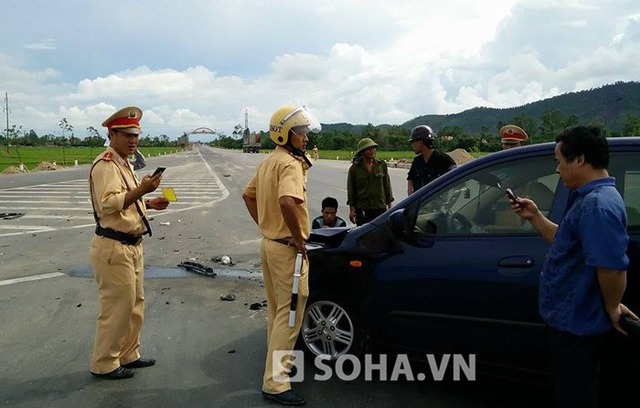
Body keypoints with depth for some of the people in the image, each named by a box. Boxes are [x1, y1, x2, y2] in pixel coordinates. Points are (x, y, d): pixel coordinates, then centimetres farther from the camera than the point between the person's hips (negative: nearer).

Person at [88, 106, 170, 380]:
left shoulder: (125, 164, 16)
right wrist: (141, 189, -34)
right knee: (117, 306, -2)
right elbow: (109, 204, -28)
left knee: (135, 303, 17)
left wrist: (149, 204, 11)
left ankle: (128, 355, 31)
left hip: (132, 246, 10)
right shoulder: (105, 165, -15)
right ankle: (104, 364, 13)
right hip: (113, 247, -10)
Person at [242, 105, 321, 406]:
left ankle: (277, 362, 37)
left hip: (268, 243, 10)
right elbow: (287, 202, -36)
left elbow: (248, 195, 21)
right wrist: (299, 239, -24)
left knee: (276, 311, 22)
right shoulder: (291, 163, -19)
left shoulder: (268, 161, 12)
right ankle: (275, 383, 3)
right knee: (289, 315, -3)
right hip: (287, 249, -10)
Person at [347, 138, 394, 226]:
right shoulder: (354, 168, 0)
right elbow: (351, 190, 2)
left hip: (380, 208, 2)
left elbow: (387, 186, 10)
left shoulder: (382, 165, 6)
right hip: (362, 209, -1)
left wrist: (389, 206, 9)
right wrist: (352, 209, -2)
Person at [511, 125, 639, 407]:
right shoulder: (588, 198, 10)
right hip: (571, 320, 10)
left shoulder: (598, 205, -26)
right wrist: (534, 217, 8)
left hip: (576, 326, -10)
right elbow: (566, 243, 18)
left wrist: (612, 308, -17)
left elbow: (613, 265, -33)